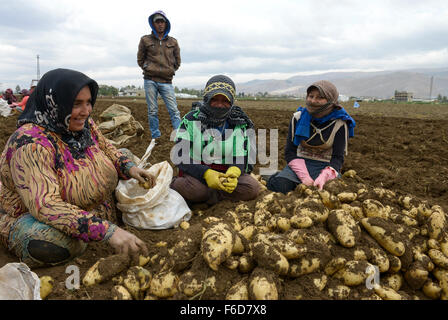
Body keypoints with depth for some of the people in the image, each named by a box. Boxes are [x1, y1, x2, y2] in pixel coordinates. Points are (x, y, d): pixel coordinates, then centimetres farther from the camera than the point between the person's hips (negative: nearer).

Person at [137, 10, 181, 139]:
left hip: (166, 81, 0)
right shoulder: (145, 40, 7)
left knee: (174, 110, -8)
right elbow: (140, 59, 15)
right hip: (150, 81, 0)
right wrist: (148, 69, 6)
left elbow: (177, 61, 20)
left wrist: (170, 71, 11)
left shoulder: (173, 42, 11)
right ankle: (155, 137, 9)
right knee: (152, 111, 1)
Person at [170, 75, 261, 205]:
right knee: (191, 187, -38)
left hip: (226, 174, 4)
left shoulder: (240, 123, 4)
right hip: (196, 174, -3)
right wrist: (206, 173, -28)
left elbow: (245, 156, 1)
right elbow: (180, 156, -10)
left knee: (253, 187, -25)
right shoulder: (191, 120, -2)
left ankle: (203, 196, -19)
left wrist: (235, 170, -26)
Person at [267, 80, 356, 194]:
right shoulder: (298, 118, -1)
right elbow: (290, 152, -4)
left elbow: (337, 158, -8)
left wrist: (323, 177, -29)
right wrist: (304, 176, -20)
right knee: (278, 185, -29)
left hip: (325, 166, 0)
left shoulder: (339, 124, -5)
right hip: (300, 163, 0)